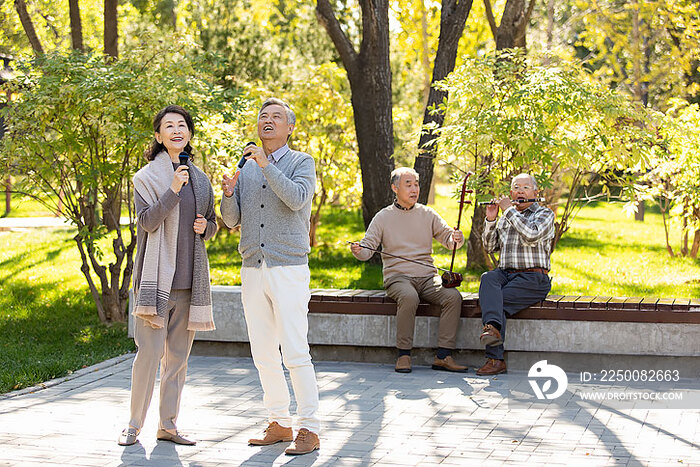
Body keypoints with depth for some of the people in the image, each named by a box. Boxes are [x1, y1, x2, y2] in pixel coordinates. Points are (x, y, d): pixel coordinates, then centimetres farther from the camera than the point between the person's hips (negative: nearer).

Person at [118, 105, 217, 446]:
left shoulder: (200, 179, 14)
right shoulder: (147, 176, 0)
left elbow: (212, 224, 22)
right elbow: (147, 220, -12)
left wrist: (205, 227, -1)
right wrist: (173, 189, -23)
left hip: (189, 278, 5)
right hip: (157, 276, -5)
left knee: (178, 355, 7)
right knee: (150, 352, -8)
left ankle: (168, 425, 15)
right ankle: (134, 424, 3)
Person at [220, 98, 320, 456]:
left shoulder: (302, 163, 2)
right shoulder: (245, 167, 15)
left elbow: (297, 199, -17)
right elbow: (232, 220, 11)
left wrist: (266, 165, -22)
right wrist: (228, 193, -8)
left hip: (289, 268, -5)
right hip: (253, 269, 5)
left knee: (295, 353, -10)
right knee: (263, 354, 7)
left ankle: (309, 429, -4)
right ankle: (278, 423, 16)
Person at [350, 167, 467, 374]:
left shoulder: (427, 214, 14)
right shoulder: (383, 217, 7)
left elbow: (448, 238, 11)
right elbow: (368, 249, 2)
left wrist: (456, 238, -14)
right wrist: (359, 251, -22)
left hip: (427, 277, 3)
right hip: (397, 276, -3)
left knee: (453, 296, -26)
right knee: (409, 297, -37)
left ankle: (443, 356, -24)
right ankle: (404, 355, -26)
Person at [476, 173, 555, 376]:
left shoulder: (545, 214, 5)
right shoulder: (505, 217, 23)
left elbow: (531, 235, -17)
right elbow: (490, 247, 16)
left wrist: (509, 210, -10)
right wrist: (491, 220, 1)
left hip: (532, 279, -4)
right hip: (505, 274, 4)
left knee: (498, 302, -27)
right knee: (488, 278, -32)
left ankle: (495, 359, -31)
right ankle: (492, 327, -53)